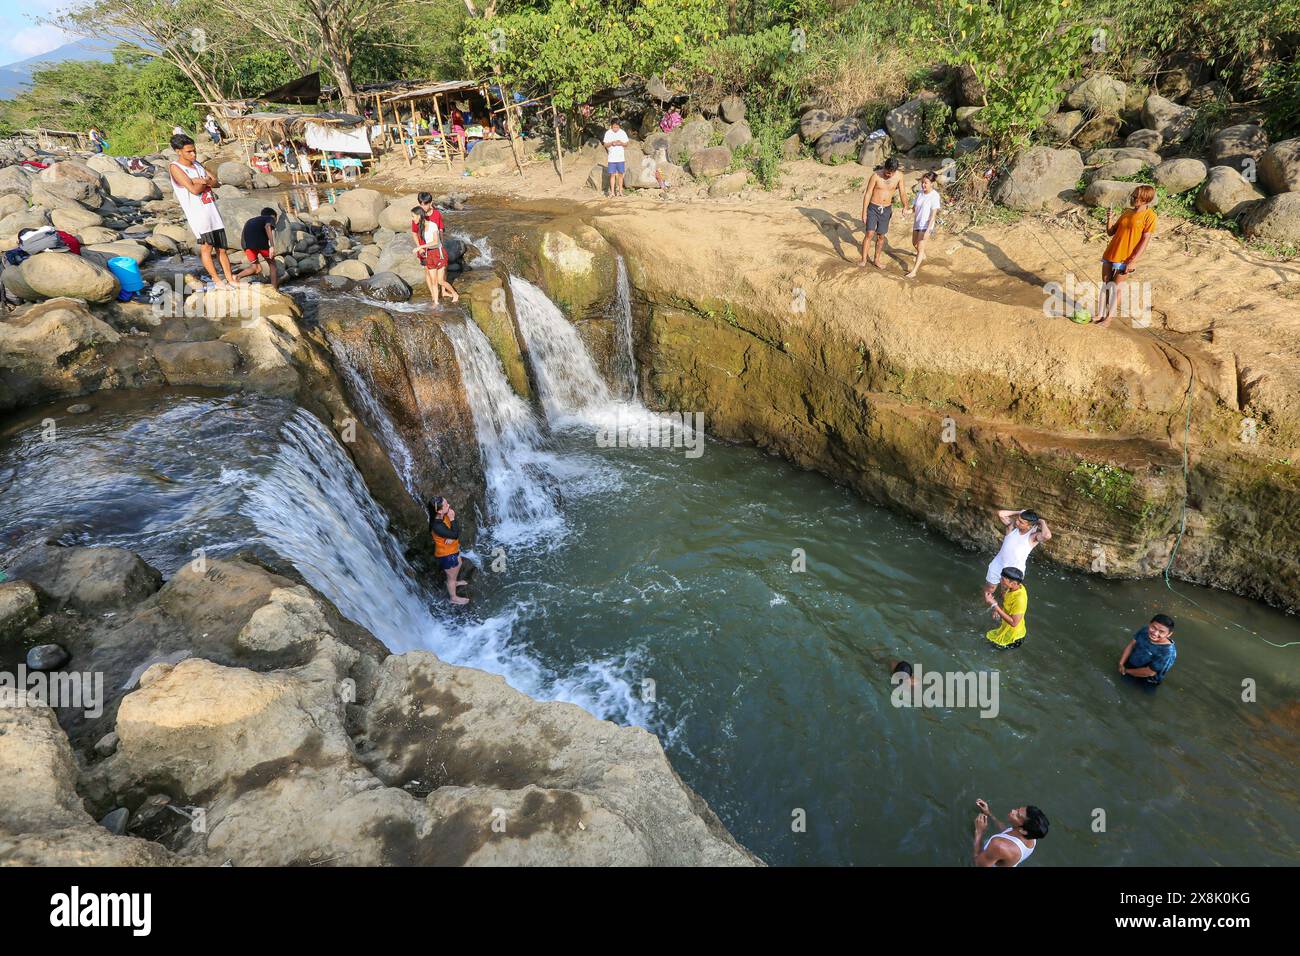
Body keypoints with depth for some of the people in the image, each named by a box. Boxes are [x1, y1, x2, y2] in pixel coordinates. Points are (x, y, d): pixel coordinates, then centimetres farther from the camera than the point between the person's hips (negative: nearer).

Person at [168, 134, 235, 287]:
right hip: (197, 211, -6)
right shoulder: (175, 167, -5)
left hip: (212, 209, 6)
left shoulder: (197, 164, 16)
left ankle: (230, 280, 8)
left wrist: (201, 181, -11)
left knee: (221, 248, 5)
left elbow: (215, 182, 8)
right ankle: (216, 280, -5)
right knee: (206, 246, -10)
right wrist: (207, 182, 1)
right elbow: (194, 189, -15)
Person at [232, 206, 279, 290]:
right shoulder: (270, 218, 21)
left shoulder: (250, 220, 38)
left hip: (246, 243, 5)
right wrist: (272, 246, -16)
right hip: (260, 241, -5)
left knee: (255, 268, 17)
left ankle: (236, 277, -6)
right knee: (272, 264, 14)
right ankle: (275, 290, 12)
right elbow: (267, 227, -3)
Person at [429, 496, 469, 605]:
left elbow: (457, 526, -12)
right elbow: (454, 534, -34)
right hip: (446, 554, -8)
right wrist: (452, 519, -36)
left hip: (452, 549, 8)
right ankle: (454, 598, 41)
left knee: (458, 564, 34)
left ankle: (453, 582, 63)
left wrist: (452, 537, -29)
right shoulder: (437, 526, -40)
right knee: (451, 576, 16)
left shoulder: (445, 515, -17)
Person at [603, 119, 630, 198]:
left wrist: (621, 143, -15)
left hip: (620, 157, 1)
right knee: (612, 174, -2)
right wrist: (611, 143, -18)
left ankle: (620, 191, 16)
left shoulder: (622, 133, 1)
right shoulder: (608, 133, -1)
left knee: (620, 174, 6)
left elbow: (626, 144, 6)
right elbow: (605, 145, 1)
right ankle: (612, 192, 1)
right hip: (611, 158, -1)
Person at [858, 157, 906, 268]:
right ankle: (863, 259, -4)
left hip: (886, 210, 3)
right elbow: (867, 194, -10)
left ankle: (876, 259, 24)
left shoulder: (899, 176, -7)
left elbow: (902, 194, -4)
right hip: (873, 208, -3)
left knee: (881, 236, 10)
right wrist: (864, 212, -11)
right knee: (870, 234, -12)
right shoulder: (876, 175, -15)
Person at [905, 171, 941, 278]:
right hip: (917, 223, 8)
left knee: (920, 247, -9)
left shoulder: (934, 195, -18)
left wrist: (928, 230, -27)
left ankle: (914, 271, -8)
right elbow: (914, 207, 7)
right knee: (914, 243, 26)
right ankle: (923, 256, 56)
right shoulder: (919, 193, 0)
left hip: (926, 224, -8)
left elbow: (933, 214, -21)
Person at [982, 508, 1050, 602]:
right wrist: (1019, 513, -16)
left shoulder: (1033, 536, -21)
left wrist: (1042, 522, -25)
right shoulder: (1012, 526, -11)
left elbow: (1047, 536, -43)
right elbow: (1000, 514, -21)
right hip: (997, 566, 3)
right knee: (989, 589, 19)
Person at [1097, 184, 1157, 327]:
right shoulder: (1126, 212, 9)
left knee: (1115, 287, 0)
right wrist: (1109, 219, -5)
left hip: (1126, 259, -6)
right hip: (1110, 254, 6)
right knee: (1105, 285, 9)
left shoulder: (1149, 216, -9)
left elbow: (1145, 240, -12)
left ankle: (1109, 317, 11)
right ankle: (1100, 314, 18)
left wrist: (1133, 260, -17)